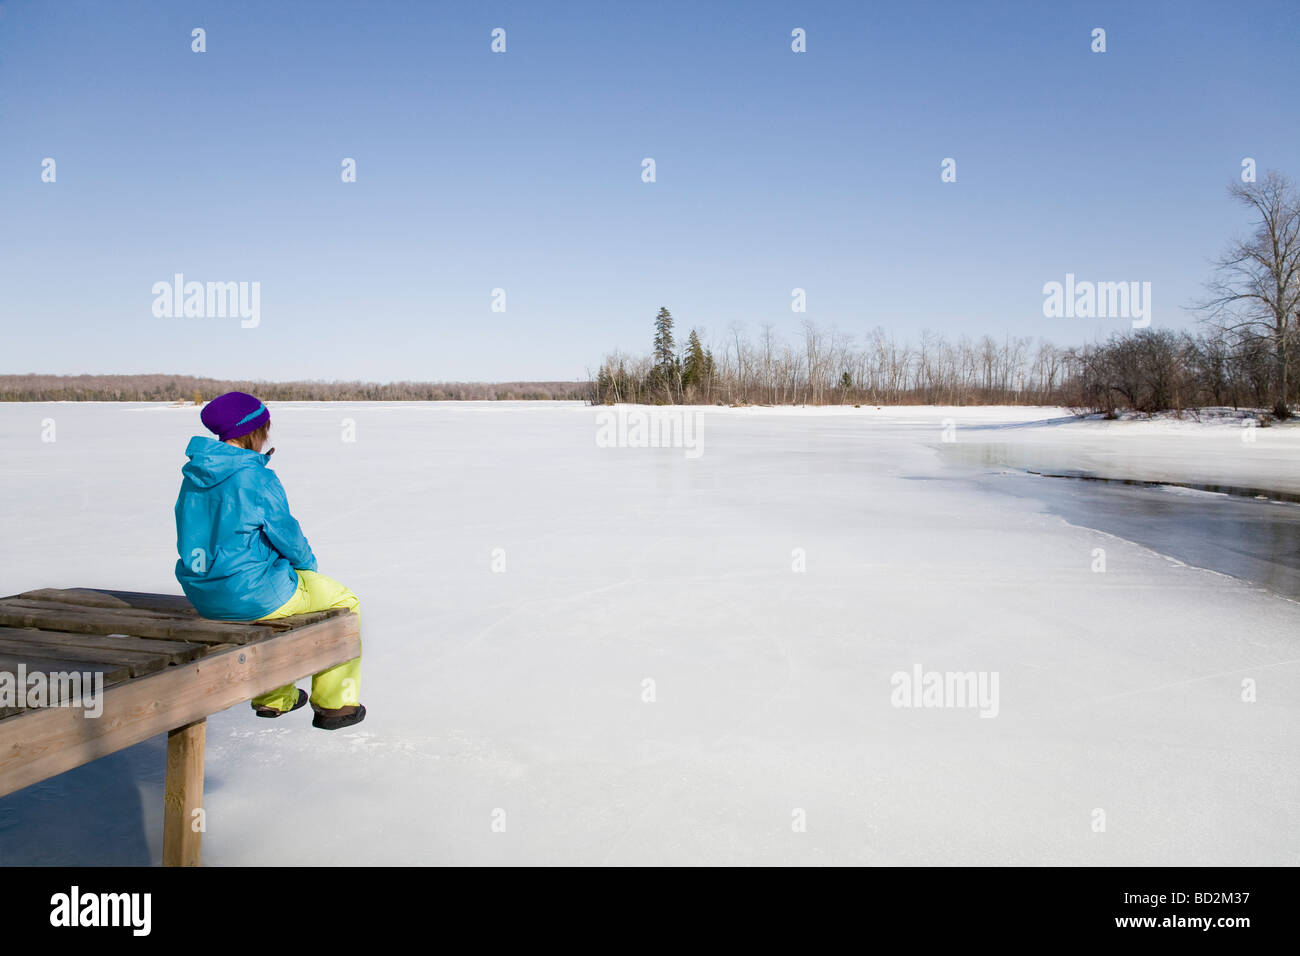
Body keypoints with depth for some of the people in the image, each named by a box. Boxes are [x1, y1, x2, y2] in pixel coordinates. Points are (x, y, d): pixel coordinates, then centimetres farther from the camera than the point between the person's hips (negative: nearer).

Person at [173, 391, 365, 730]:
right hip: (252, 594, -8)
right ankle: (333, 704, 18)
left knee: (282, 585, 38)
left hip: (202, 594, 9)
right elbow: (287, 535, -12)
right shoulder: (259, 478, -19)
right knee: (343, 602, 12)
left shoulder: (194, 476, 4)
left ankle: (273, 697, 43)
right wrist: (308, 563, 8)